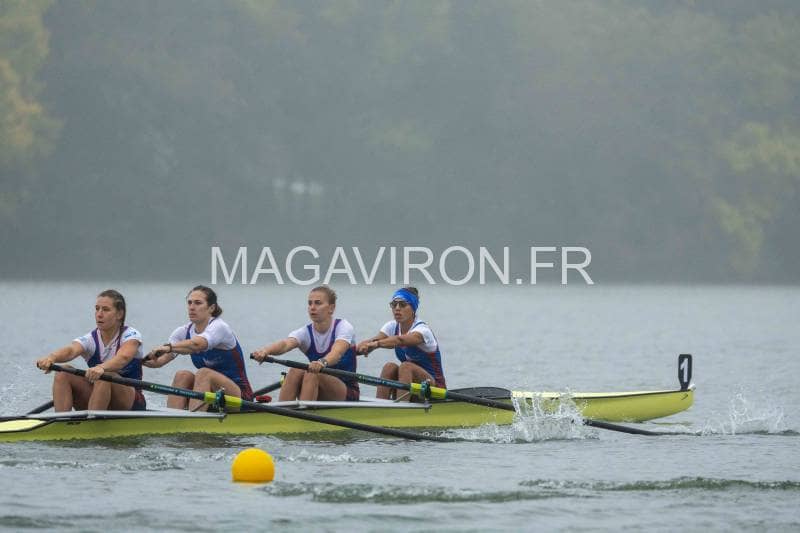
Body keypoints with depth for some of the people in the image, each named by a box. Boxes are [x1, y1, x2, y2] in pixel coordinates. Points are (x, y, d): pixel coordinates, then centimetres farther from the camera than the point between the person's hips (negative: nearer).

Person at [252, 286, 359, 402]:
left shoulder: (343, 327, -9)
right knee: (295, 372, -25)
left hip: (347, 393, -4)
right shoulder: (306, 332, -1)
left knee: (312, 374, -31)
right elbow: (285, 344, -24)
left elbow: (337, 352, -32)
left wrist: (323, 362, -56)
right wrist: (265, 351, -48)